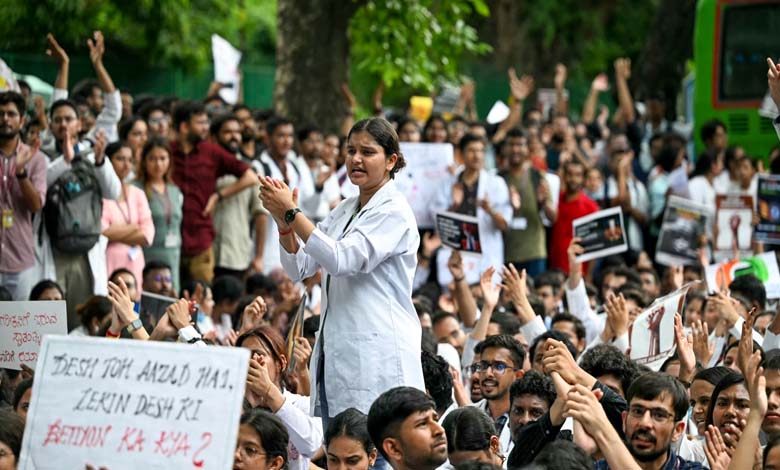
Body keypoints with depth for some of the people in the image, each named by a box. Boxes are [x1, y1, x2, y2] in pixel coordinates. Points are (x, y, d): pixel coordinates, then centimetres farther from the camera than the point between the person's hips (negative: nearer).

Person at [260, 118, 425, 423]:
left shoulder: (393, 212, -6)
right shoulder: (344, 211, 18)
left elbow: (341, 260, -18)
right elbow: (298, 269, 13)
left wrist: (292, 213, -19)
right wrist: (283, 222, -5)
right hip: (334, 356, 8)